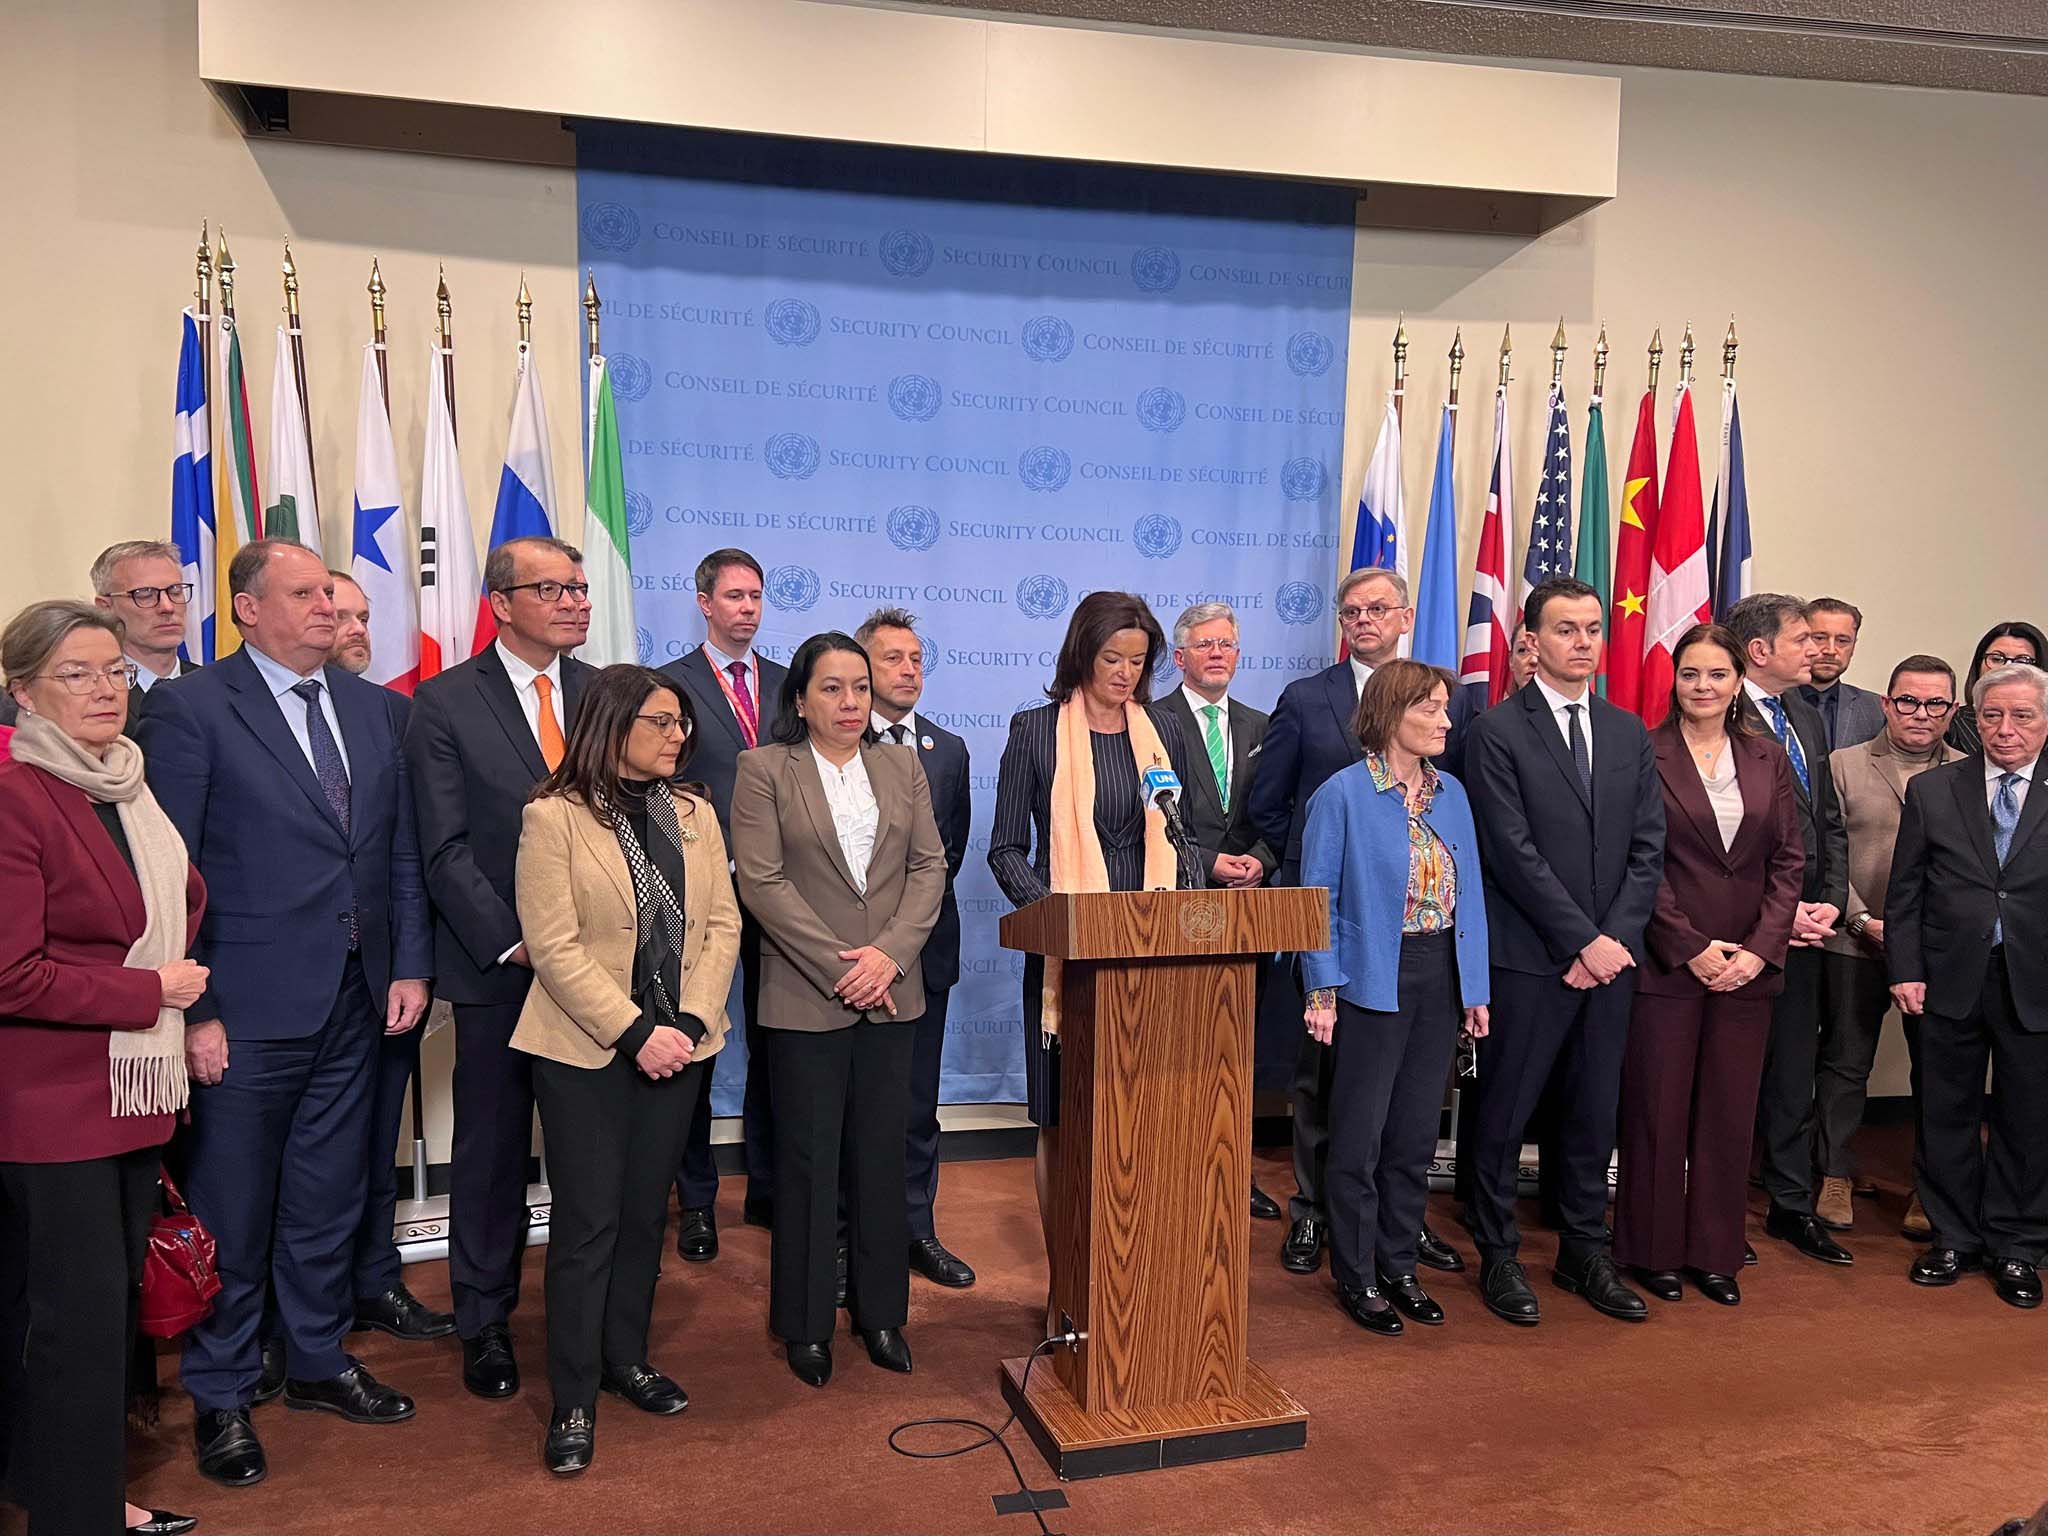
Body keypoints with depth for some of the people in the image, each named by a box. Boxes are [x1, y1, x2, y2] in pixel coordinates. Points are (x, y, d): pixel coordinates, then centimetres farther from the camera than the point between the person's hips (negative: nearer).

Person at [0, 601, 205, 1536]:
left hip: (134, 1090, 8)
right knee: (77, 1314, 1)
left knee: (116, 1302, 16)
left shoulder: (127, 788, 10)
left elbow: (178, 905, 21)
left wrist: (190, 1004, 6)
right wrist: (152, 991, -13)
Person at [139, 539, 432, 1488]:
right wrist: (192, 1009, -12)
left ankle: (318, 1359, 36)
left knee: (329, 1197, 17)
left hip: (354, 1001, 5)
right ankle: (220, 1395, 27)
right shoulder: (191, 710, -7)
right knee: (232, 1211, 8)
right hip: (248, 1007, -5)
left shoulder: (378, 708, 8)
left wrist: (410, 965, 4)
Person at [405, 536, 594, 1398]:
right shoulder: (444, 703, -2)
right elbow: (446, 850, -6)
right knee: (492, 1150, 10)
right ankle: (485, 1322, 26)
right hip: (498, 966, -2)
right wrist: (513, 942, -13)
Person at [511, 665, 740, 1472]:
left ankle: (626, 1359, 31)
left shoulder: (694, 814, 6)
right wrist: (636, 1032, -17)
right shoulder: (554, 816, -9)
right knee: (587, 1221, 1)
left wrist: (689, 1024, -9)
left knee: (646, 1212, 13)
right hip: (585, 1050, -4)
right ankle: (573, 1399, 14)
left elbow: (722, 925, 4)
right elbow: (553, 946, -14)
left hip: (675, 1048, 5)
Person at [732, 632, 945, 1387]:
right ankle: (806, 1323, 20)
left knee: (882, 1157, 10)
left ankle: (880, 1311, 24)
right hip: (805, 998, -3)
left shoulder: (903, 768, 10)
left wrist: (889, 952, -10)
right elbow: (762, 881, -9)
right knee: (808, 1161, 5)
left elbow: (929, 866, 4)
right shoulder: (764, 770, -2)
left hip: (891, 992, 3)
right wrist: (838, 965, -14)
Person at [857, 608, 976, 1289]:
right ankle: (847, 1234, 17)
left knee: (918, 1100, 11)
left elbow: (955, 843, 15)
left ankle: (916, 1229, 22)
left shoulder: (949, 749, 11)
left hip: (924, 942, 4)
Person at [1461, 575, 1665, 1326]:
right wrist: (1584, 940, -13)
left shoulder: (1629, 733, 12)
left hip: (1611, 957, 5)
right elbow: (1513, 852, -12)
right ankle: (1499, 1256, 18)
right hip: (1527, 960, -5)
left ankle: (1585, 1251, 27)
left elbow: (1648, 848, 8)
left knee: (1594, 1114, 13)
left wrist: (1616, 938, -5)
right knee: (1504, 1114, 4)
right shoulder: (1497, 730, -6)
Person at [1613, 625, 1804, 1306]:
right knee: (1657, 1109, 5)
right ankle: (1653, 1250, 19)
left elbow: (1789, 860, 6)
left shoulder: (1768, 759, 9)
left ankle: (1715, 1252, 24)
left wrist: (1761, 947, -6)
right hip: (1666, 962, -3)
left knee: (1730, 1113, 10)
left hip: (1748, 964, 4)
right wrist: (1691, 947, -12)